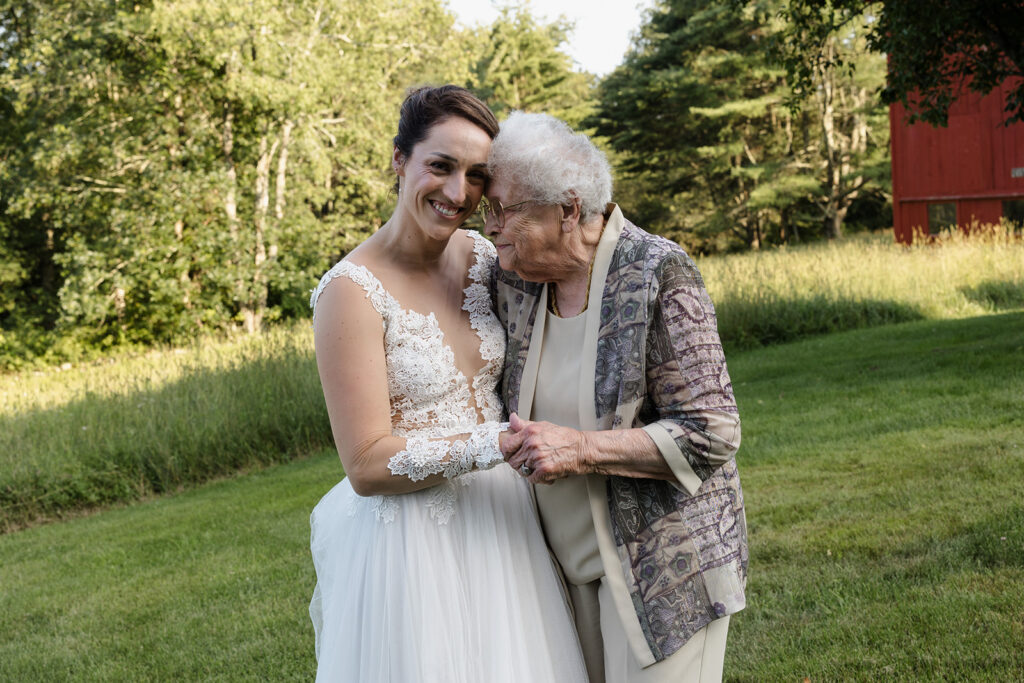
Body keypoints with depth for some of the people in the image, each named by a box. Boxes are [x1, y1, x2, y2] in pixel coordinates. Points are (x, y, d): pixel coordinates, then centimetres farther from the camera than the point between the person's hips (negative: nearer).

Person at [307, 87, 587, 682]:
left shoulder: (480, 255, 1)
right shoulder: (353, 291, -18)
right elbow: (367, 466, -20)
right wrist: (497, 443, -24)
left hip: (500, 521, 6)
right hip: (412, 540, -6)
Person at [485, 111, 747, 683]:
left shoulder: (659, 275, -17)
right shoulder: (512, 281, 1)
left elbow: (711, 435, -19)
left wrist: (580, 449, -25)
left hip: (663, 564, -6)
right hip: (572, 564, 6)